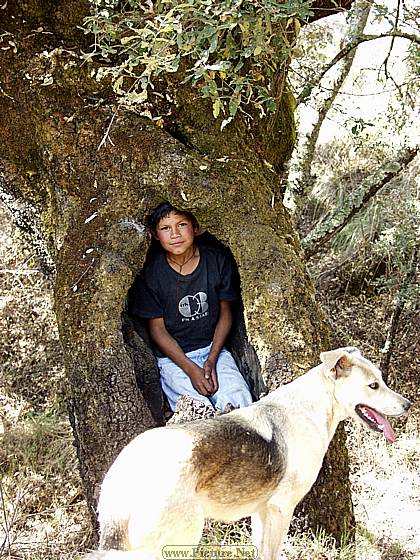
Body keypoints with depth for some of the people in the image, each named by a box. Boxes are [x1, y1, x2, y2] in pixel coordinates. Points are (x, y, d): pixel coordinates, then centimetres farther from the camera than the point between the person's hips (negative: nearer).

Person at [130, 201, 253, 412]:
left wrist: (211, 359, -9)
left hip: (213, 348, 2)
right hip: (173, 357, -2)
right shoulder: (152, 273, -10)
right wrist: (191, 369, -15)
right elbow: (157, 328, -5)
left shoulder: (217, 260, -4)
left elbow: (225, 313, 5)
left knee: (239, 403, -21)